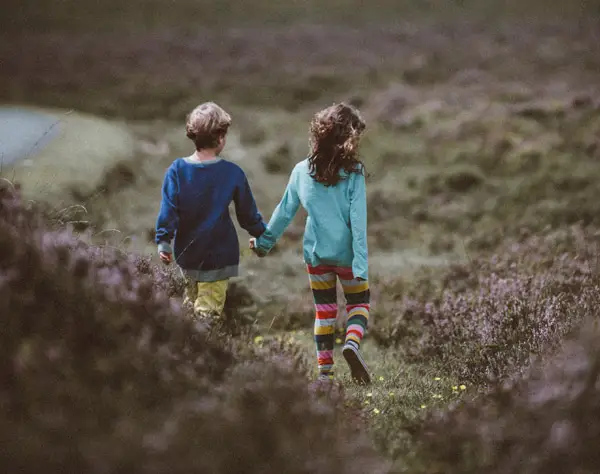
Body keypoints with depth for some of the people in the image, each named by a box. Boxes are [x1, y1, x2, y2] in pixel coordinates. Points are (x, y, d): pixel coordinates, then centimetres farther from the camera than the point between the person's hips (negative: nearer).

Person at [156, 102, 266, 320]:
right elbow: (248, 212, 2)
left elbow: (168, 210, -11)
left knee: (192, 299, 24)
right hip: (218, 256, -3)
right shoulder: (232, 173, -9)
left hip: (186, 253, 3)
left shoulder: (177, 170, -8)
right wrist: (261, 234, 18)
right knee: (208, 310, -1)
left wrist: (163, 241, -2)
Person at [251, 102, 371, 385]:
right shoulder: (353, 173, -13)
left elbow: (284, 213, 5)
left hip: (315, 253, 3)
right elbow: (358, 221, -16)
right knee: (359, 302, 15)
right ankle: (352, 342, -14)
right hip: (346, 254, -3)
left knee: (324, 310, 15)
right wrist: (362, 264, -15)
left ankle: (325, 371, 13)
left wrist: (264, 242, 20)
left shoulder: (302, 171, -4)